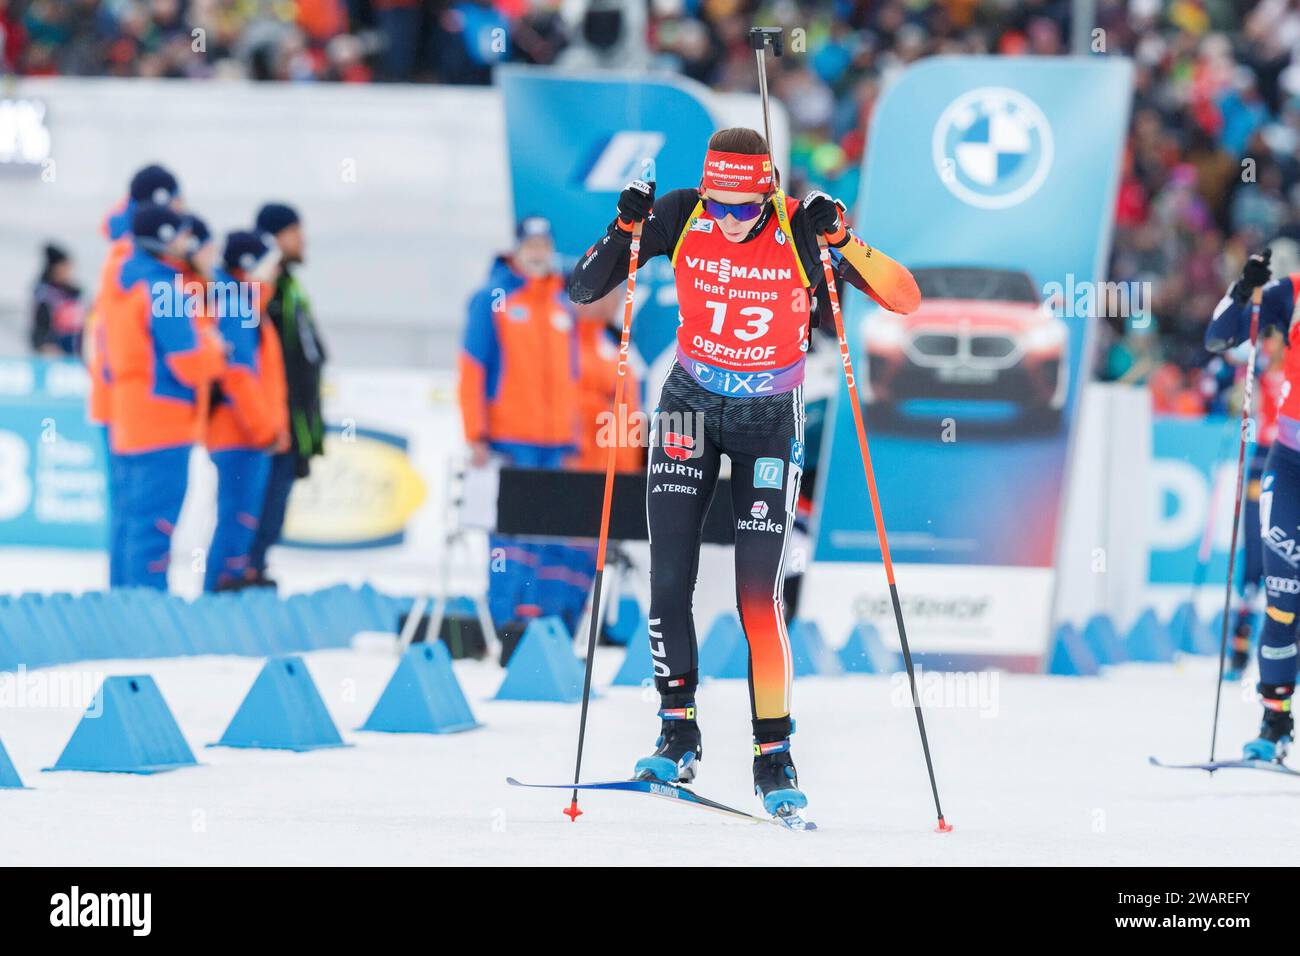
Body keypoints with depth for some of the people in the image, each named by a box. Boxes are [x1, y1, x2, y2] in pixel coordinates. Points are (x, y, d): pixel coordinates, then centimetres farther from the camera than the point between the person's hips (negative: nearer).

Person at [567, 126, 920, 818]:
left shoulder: (802, 234, -19)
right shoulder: (680, 219, -13)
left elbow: (905, 300, -22)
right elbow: (581, 290, -8)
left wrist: (842, 241, -35)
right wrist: (625, 230, -24)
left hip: (769, 421, -2)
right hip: (690, 406, 2)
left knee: (758, 595, -9)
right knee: (669, 578, -8)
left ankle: (774, 759, 2)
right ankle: (678, 733, 9)